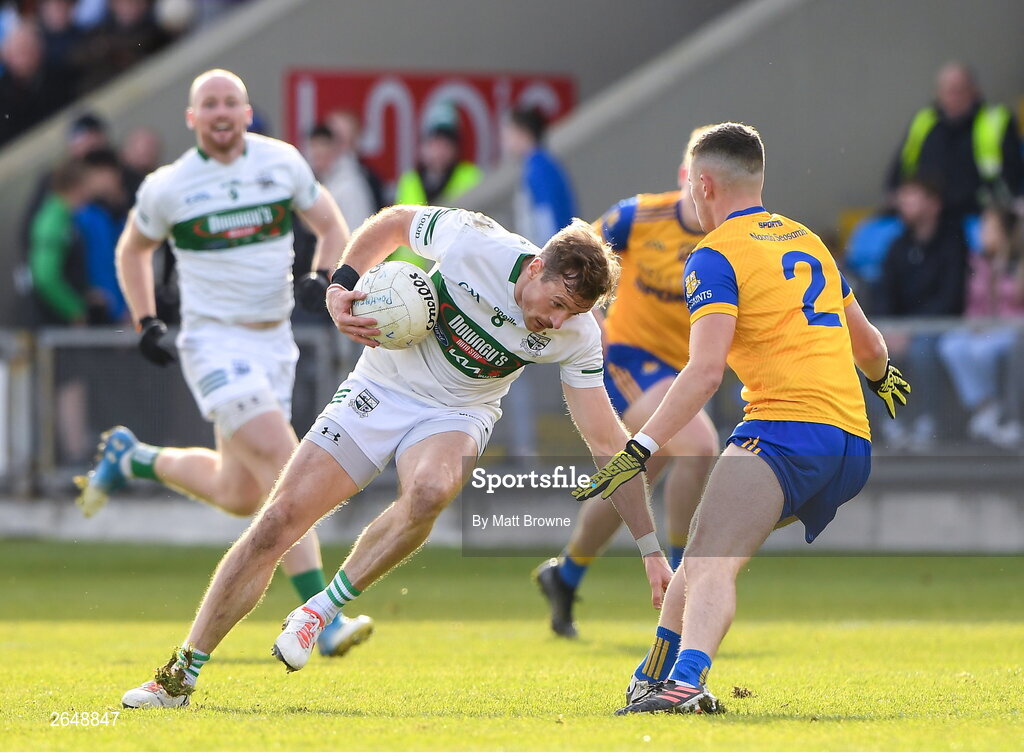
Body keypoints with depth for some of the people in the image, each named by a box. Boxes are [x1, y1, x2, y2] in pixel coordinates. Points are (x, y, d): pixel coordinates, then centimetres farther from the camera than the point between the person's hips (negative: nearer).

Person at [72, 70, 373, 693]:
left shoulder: (282, 162, 3)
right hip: (214, 340, -5)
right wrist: (145, 323, 5)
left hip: (274, 339, 5)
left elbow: (332, 227, 12)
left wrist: (325, 278, -7)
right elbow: (133, 250, 14)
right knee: (284, 463, -22)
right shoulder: (167, 188, -3)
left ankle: (133, 459, 32)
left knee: (241, 496, 7)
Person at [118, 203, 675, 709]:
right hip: (379, 390, 0)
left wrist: (650, 547, -14)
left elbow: (608, 443, -12)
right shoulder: (472, 241, -24)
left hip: (457, 416, 0)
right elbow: (391, 222, -4)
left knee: (429, 491, -37)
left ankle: (325, 607, -16)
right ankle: (181, 676, 2)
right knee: (279, 520, -10)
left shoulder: (577, 337, -19)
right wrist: (341, 285, -17)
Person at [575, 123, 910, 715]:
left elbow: (706, 371, -16)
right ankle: (655, 679, 28)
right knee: (705, 550, 25)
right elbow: (866, 340, 38)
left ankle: (682, 682, -51)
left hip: (785, 428, -9)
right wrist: (883, 375, 61)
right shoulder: (809, 241, 23)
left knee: (711, 566, -26)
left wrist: (639, 450, -19)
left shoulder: (716, 256, -1)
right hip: (854, 443, 9)